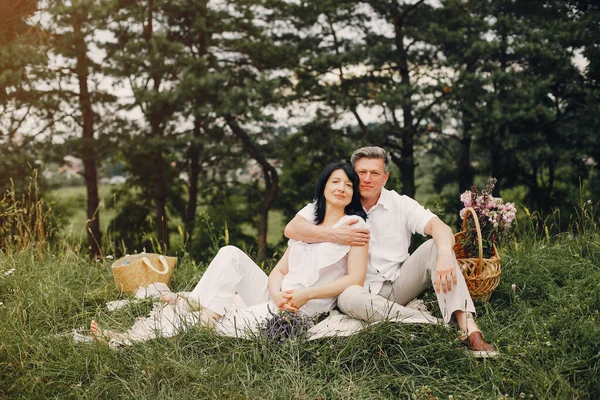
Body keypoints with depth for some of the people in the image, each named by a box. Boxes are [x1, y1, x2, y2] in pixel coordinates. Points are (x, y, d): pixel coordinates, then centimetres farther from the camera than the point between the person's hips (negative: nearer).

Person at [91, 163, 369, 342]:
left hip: (306, 307, -6)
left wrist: (305, 295, -18)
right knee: (231, 255, -18)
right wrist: (276, 294, -11)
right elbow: (280, 269, 13)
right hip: (279, 297, 6)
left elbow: (355, 279, -8)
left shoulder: (355, 225, 2)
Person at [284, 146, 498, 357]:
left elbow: (439, 227, -16)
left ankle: (468, 327, -34)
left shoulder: (400, 203, 1)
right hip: (364, 290, -2)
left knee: (434, 247, -21)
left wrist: (445, 255, -39)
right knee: (348, 297, -37)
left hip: (401, 283, 2)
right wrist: (334, 234, -24)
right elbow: (291, 229, -9)